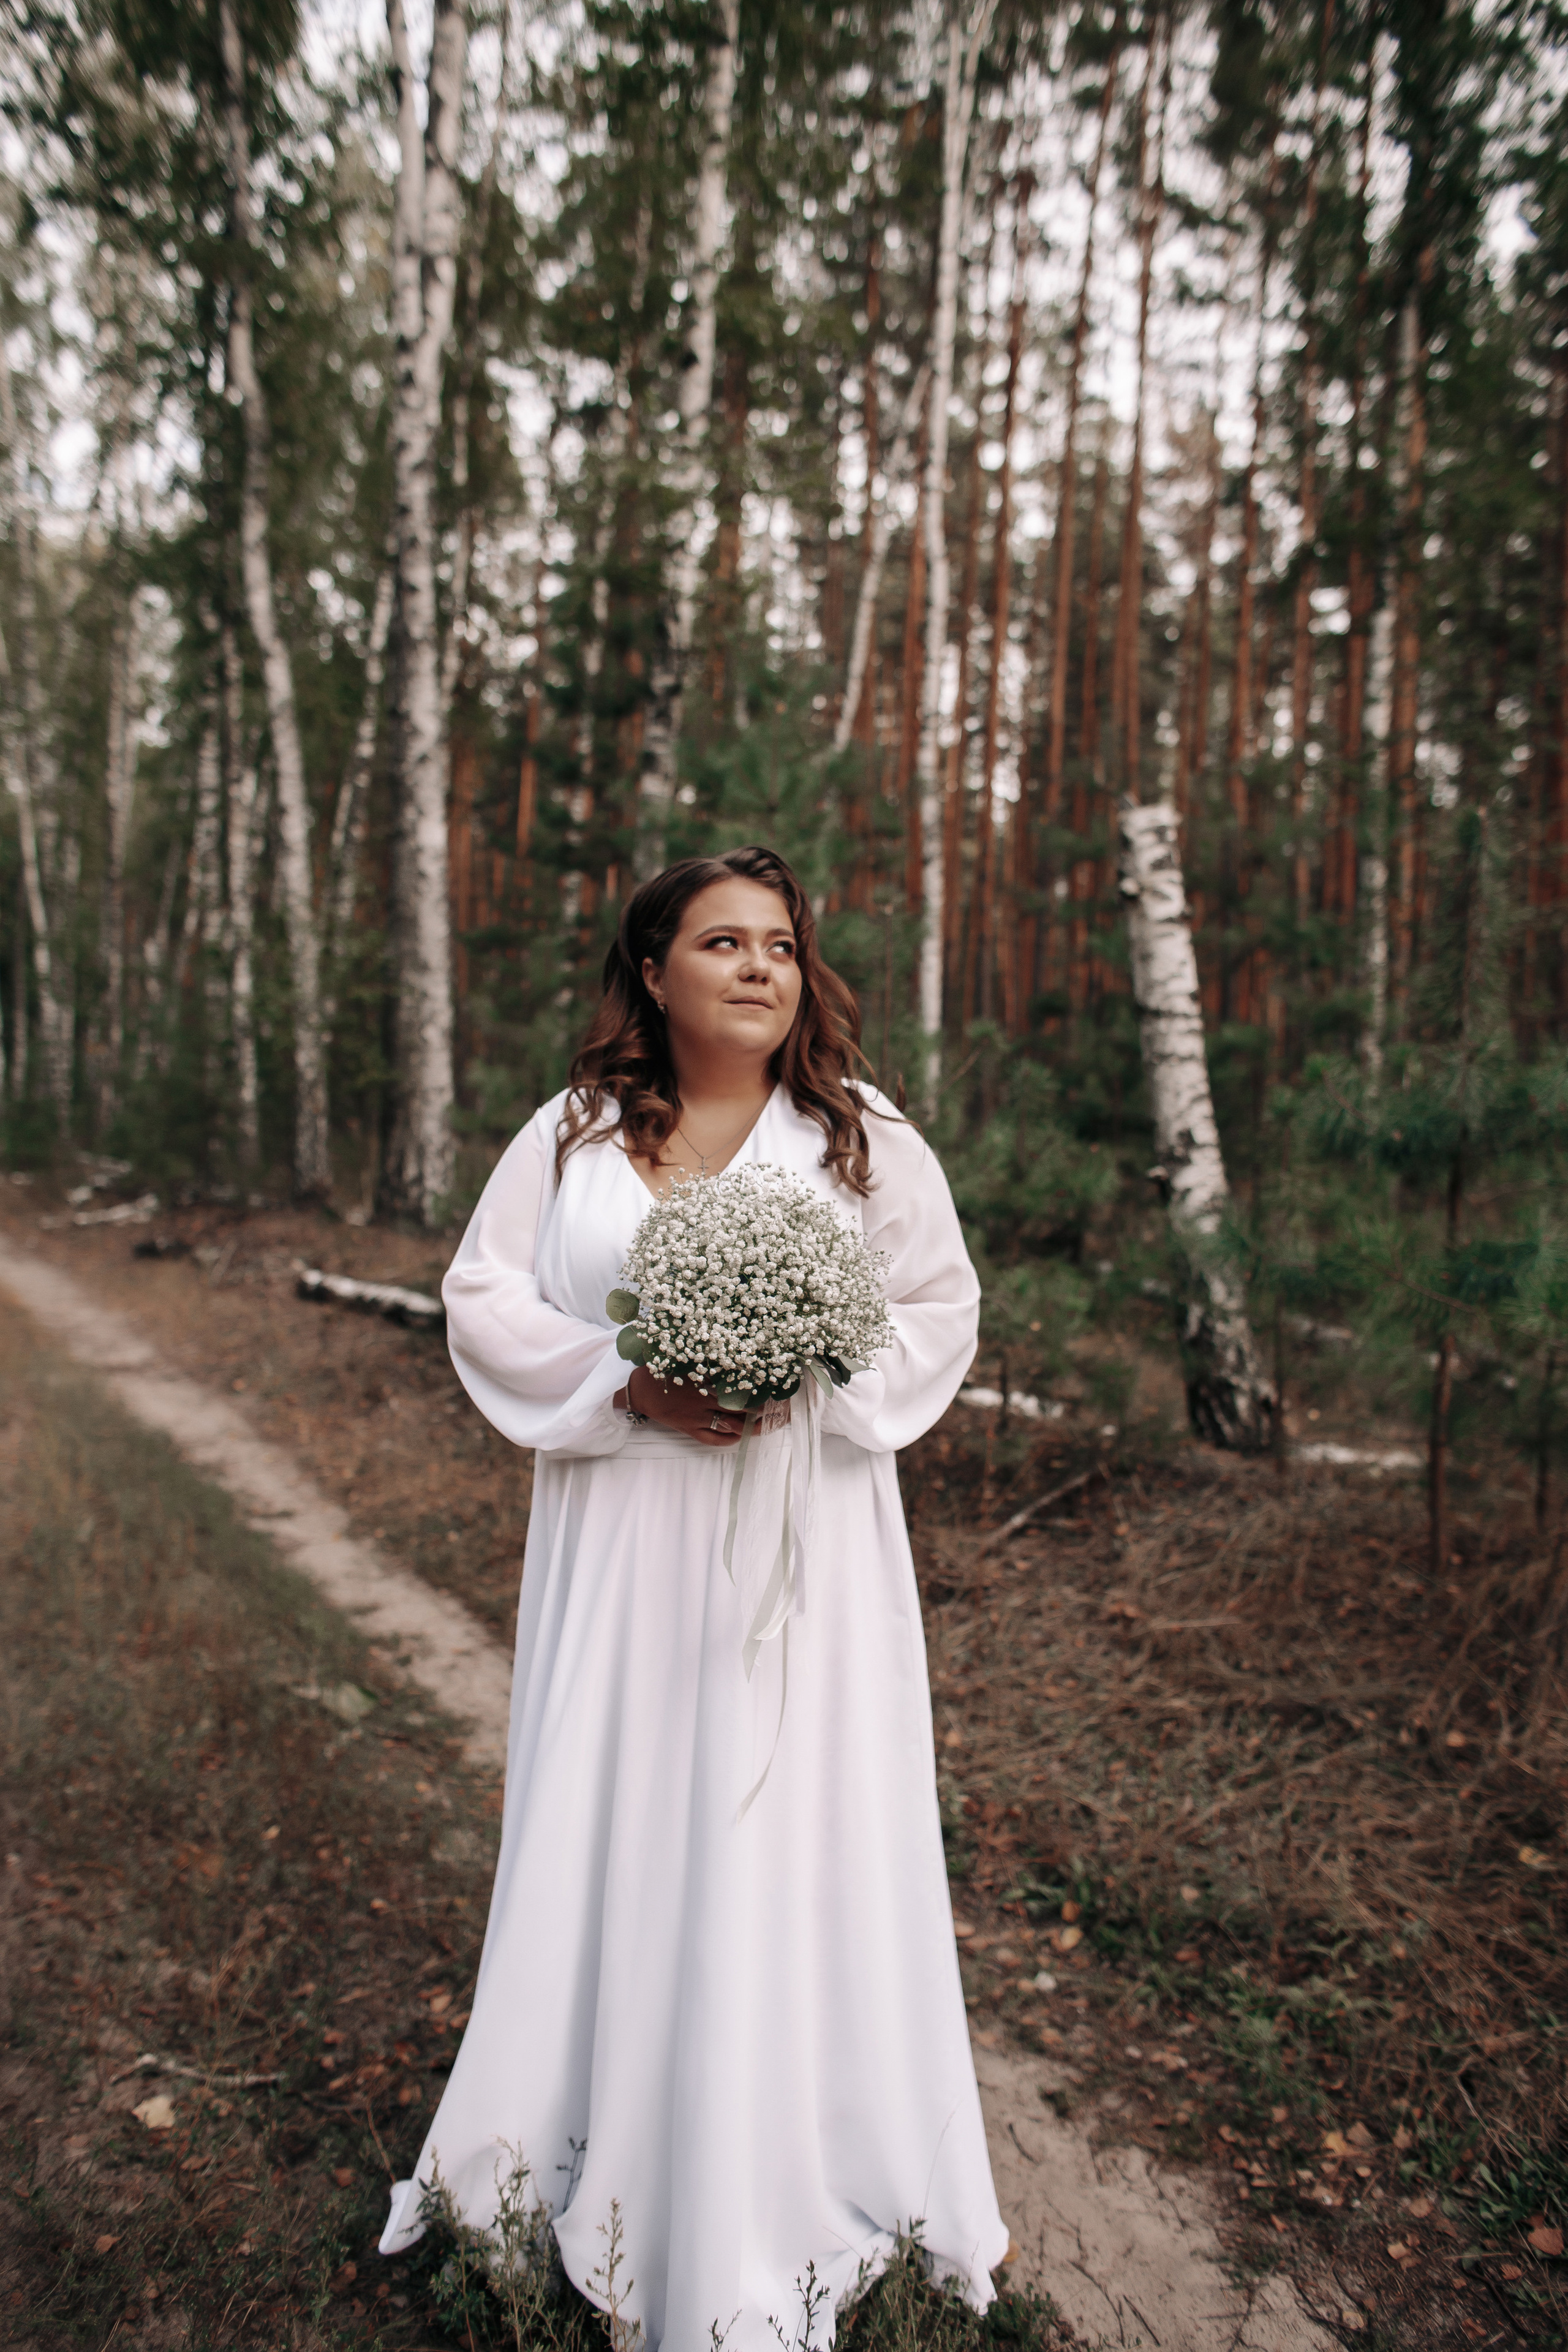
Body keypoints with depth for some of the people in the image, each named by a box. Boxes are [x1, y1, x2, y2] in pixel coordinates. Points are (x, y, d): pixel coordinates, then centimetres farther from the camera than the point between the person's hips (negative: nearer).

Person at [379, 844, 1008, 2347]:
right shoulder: (570, 1135, 2)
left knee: (791, 1829, 5)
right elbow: (484, 1299, 1)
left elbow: (940, 1310, 3)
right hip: (619, 1543, 2)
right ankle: (597, 2137, 34)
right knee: (612, 1823, 11)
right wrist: (628, 1384, -14)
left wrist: (811, 1380, -15)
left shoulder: (865, 1139, 0)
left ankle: (786, 2181, 26)